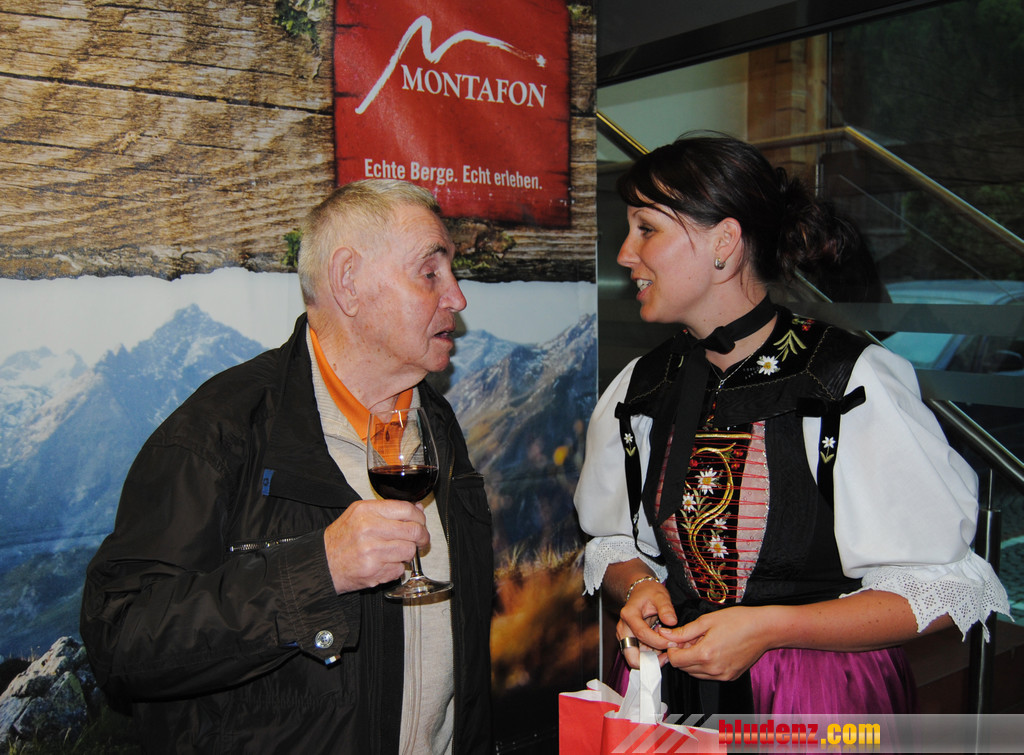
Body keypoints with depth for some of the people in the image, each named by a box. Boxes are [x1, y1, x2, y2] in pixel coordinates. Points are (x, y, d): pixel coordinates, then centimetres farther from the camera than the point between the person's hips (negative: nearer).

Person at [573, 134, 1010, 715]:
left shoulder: (857, 383, -16)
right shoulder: (638, 391, 0)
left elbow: (946, 588, -14)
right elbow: (614, 544, 13)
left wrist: (769, 628, -19)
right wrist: (638, 589, -10)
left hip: (828, 704, -3)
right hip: (673, 683, 3)